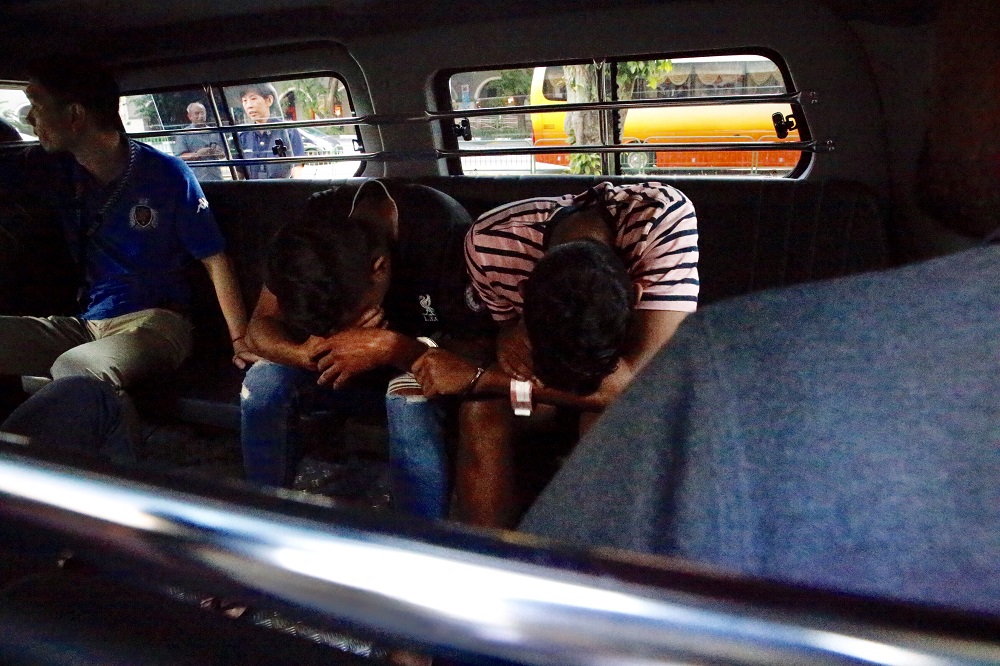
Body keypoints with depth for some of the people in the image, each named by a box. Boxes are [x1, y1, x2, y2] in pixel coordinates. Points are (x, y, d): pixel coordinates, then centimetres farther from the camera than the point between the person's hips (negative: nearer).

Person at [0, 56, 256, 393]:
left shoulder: (167, 175, -6)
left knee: (73, 371, -36)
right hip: (86, 324, 6)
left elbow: (215, 261, -7)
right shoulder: (60, 172, 9)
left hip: (153, 323, -5)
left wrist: (241, 339, -13)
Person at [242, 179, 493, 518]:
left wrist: (391, 347, -43)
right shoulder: (312, 228, -18)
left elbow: (479, 348, -28)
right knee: (261, 383, -20)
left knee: (409, 398, -36)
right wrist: (304, 354, -36)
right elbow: (260, 325, -13)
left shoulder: (445, 232, -31)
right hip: (348, 362, 4)